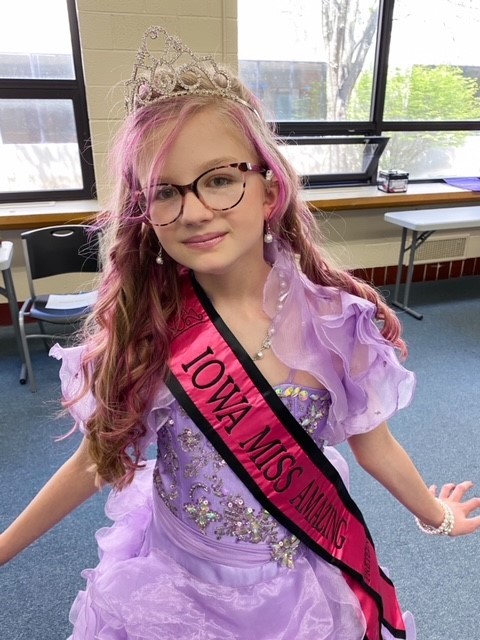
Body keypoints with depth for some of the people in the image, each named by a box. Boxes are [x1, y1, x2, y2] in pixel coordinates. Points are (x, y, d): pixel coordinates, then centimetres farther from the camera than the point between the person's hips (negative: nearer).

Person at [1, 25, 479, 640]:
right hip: (180, 581, 1)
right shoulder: (139, 330, -21)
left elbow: (371, 443, -5)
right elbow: (100, 460, -7)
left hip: (302, 580, 1)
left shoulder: (336, 316, -21)